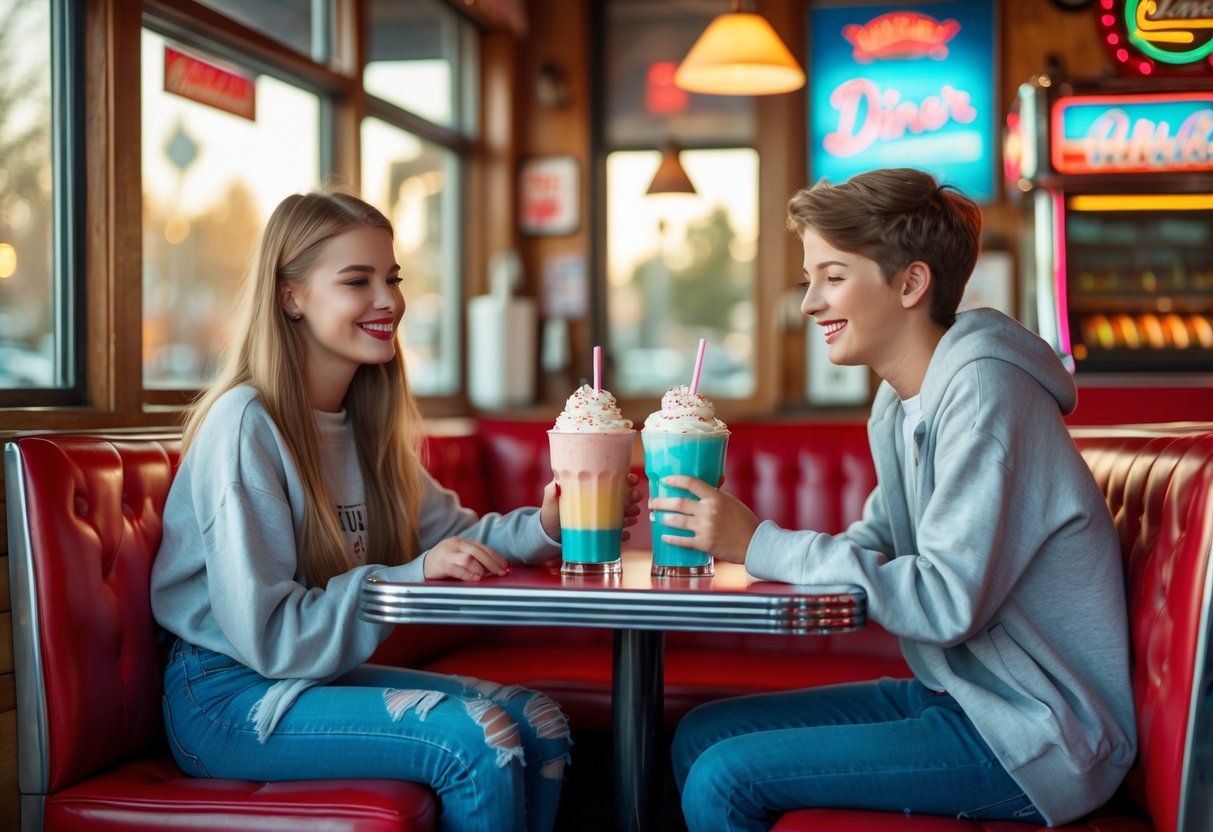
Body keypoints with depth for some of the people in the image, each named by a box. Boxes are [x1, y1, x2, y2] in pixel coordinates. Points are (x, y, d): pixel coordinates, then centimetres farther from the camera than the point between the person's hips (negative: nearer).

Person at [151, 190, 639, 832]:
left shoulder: (362, 420, 7)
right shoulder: (245, 425, -20)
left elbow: (448, 530, 10)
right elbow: (264, 634, -22)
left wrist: (542, 528, -10)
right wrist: (411, 577, -27)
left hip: (323, 675, 8)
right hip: (229, 698, -8)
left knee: (540, 723, -3)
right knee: (477, 740, -24)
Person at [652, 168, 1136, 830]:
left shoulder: (982, 389, -20)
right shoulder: (897, 401, 9)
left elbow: (947, 601, -25)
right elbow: (876, 545, 11)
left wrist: (759, 544, -20)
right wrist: (732, 536, -6)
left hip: (1034, 738, -9)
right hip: (959, 694, 9)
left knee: (725, 779, -15)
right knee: (701, 735, 7)